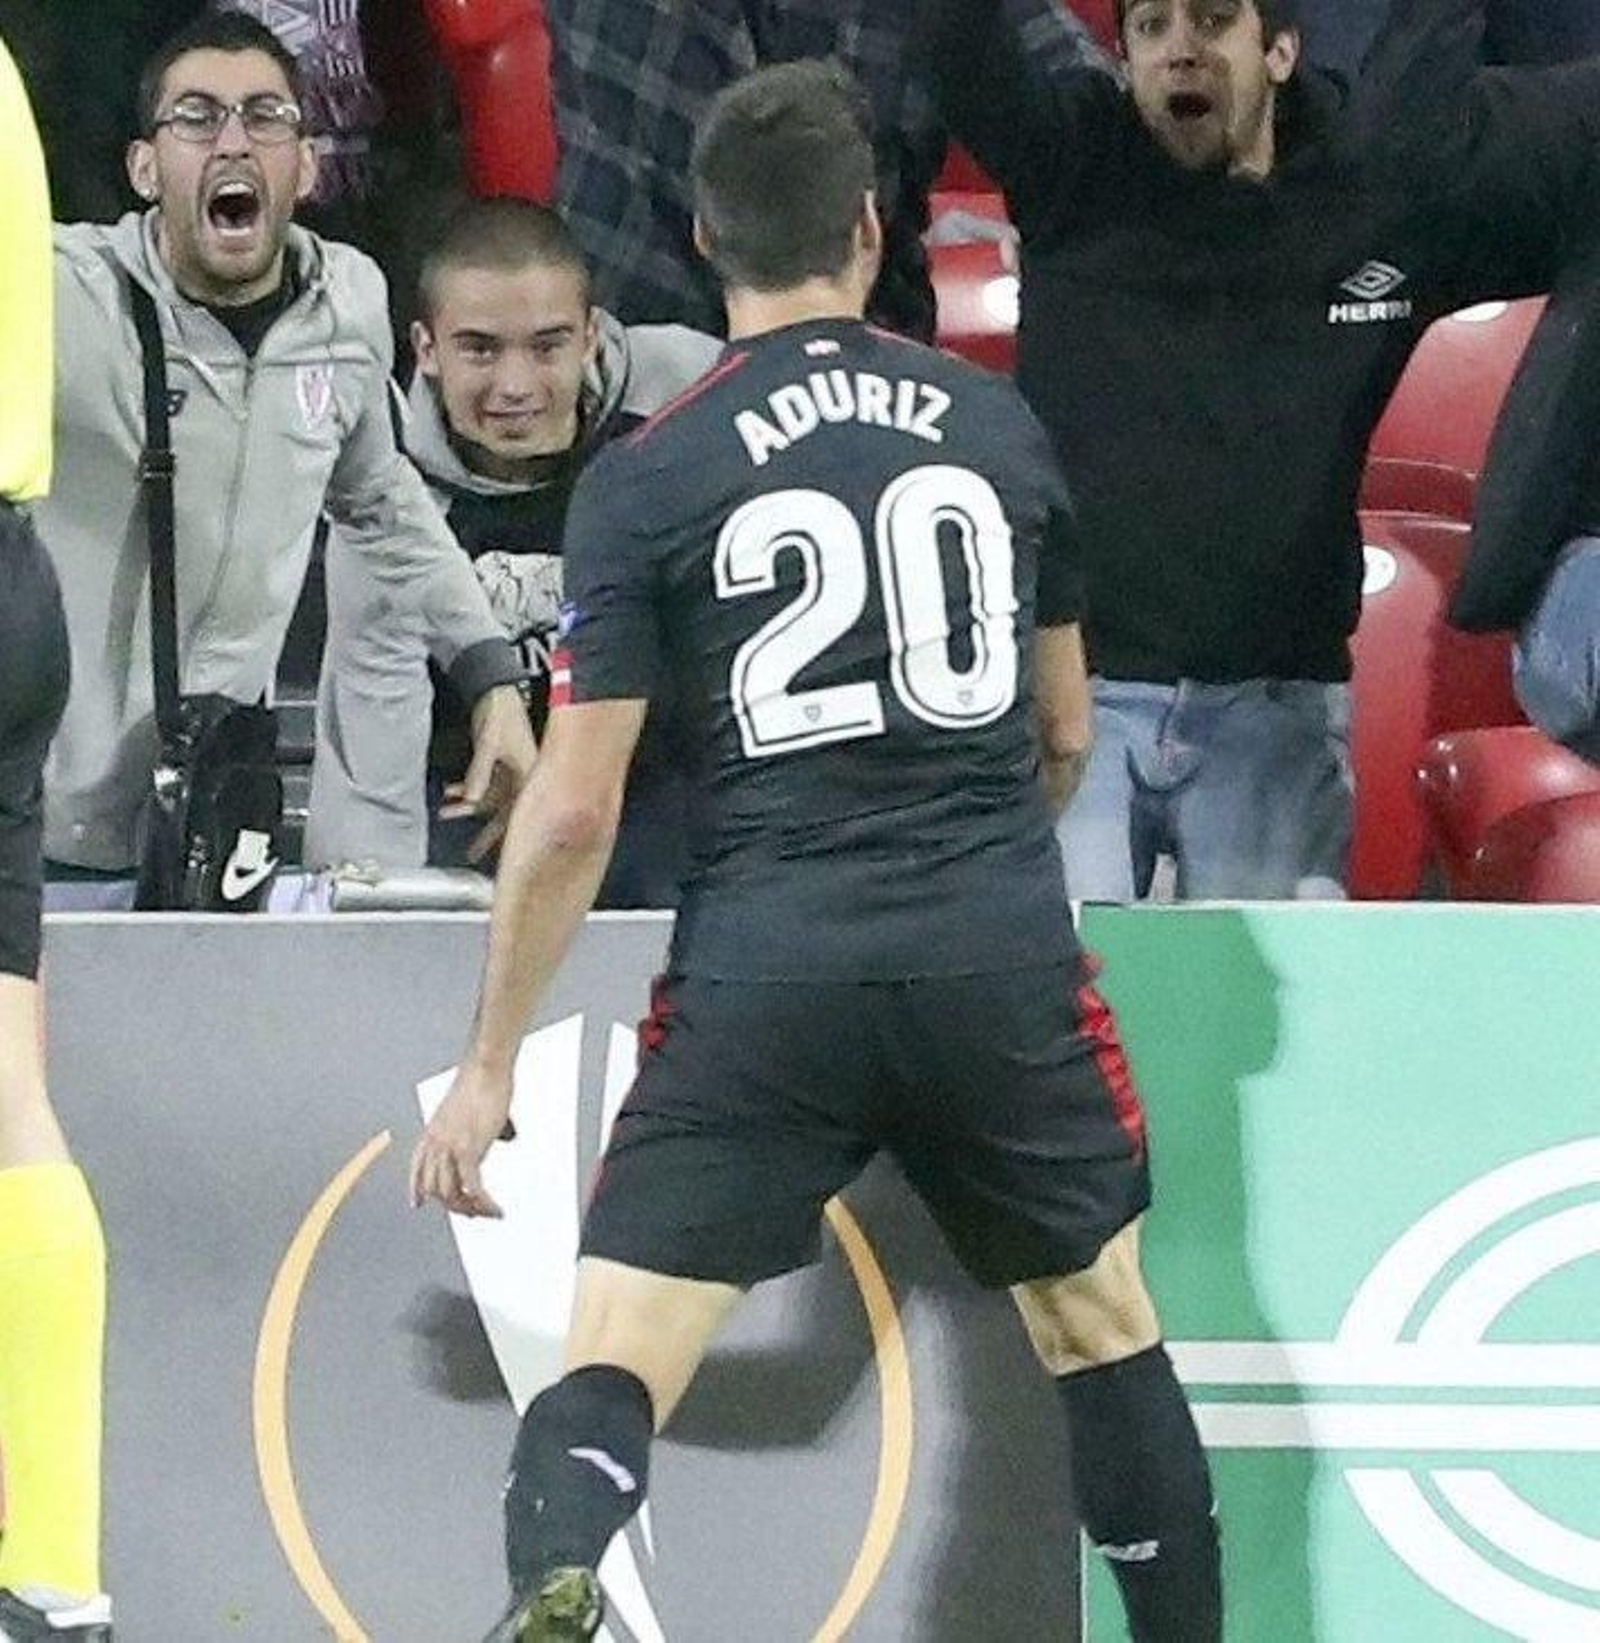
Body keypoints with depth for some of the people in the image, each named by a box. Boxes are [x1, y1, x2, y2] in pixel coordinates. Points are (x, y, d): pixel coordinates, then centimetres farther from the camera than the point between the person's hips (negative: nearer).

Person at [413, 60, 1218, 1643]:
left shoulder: (644, 478, -1)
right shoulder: (996, 424, 8)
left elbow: (573, 812, -3)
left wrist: (487, 1066, 5)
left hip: (765, 969, -2)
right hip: (1005, 960, 2)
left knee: (615, 1354, -3)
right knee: (1101, 1320, 20)